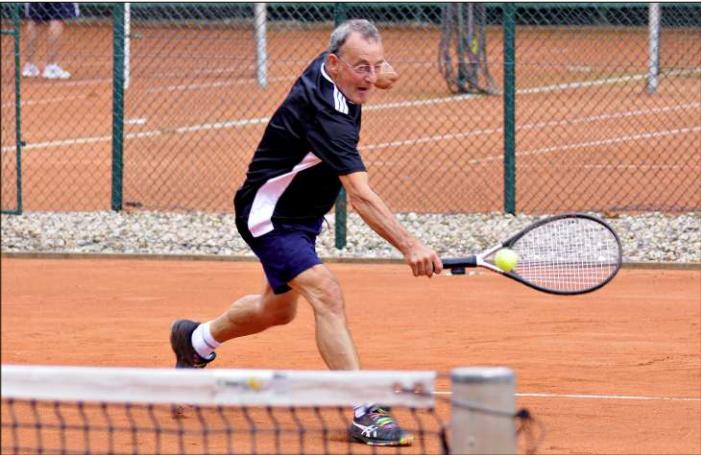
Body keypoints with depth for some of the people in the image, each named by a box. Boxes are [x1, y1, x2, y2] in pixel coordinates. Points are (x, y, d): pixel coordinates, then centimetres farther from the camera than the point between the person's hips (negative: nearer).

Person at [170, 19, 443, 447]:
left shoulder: (328, 68, -7)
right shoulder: (324, 112, -35)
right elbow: (361, 195, -45)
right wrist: (409, 245, -54)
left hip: (301, 214, 11)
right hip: (270, 215, -11)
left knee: (278, 309, 26)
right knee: (327, 294, -27)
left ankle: (197, 340, 52)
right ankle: (366, 414, -33)